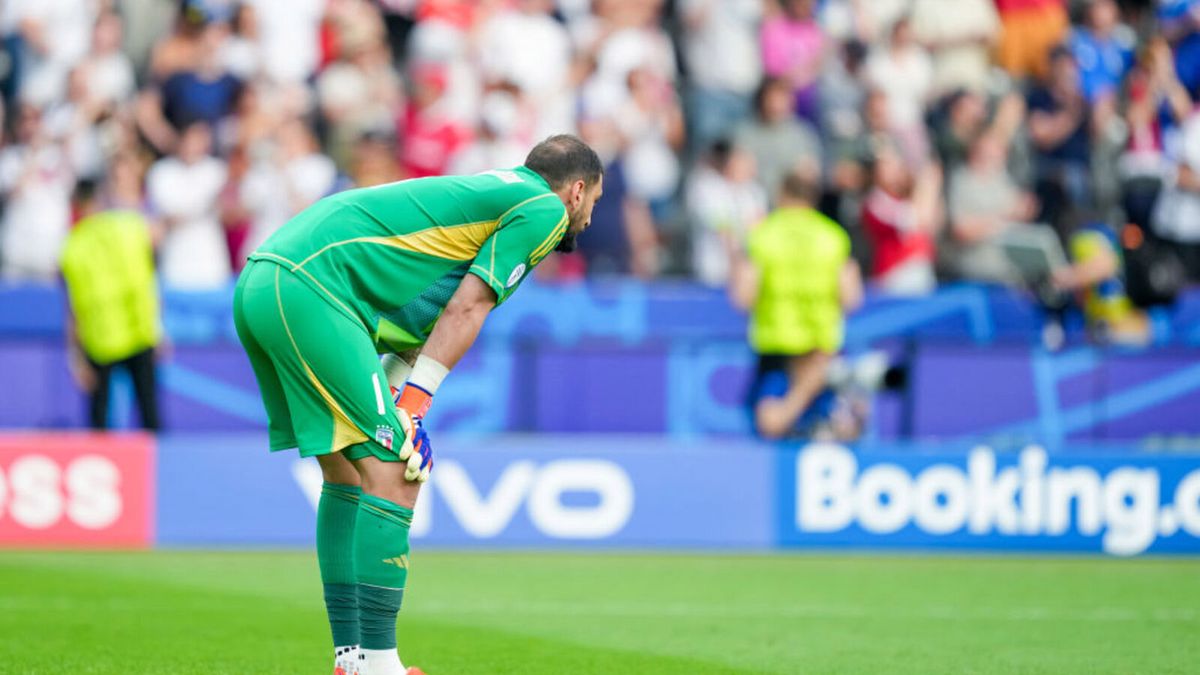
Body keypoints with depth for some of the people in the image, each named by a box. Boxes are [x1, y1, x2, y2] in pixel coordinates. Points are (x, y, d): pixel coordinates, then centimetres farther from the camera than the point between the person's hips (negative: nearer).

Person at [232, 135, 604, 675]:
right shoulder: (546, 209, 3)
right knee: (393, 474, -10)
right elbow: (464, 311, -6)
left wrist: (394, 403, 13)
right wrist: (412, 408, -7)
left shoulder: (483, 192, 30)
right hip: (309, 289, -10)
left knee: (347, 475, 16)